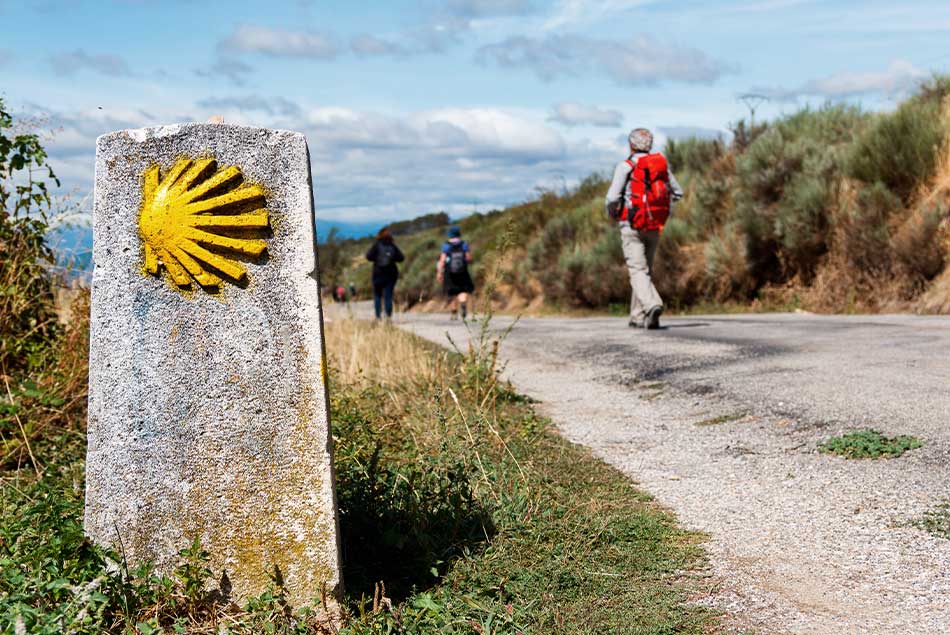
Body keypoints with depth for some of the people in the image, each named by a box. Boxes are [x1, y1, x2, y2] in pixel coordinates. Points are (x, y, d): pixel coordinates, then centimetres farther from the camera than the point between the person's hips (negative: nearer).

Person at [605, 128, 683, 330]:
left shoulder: (626, 166, -8)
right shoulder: (661, 163, 7)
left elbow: (612, 197, -14)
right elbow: (677, 193, 14)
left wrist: (612, 213, 6)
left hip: (632, 225, -5)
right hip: (655, 227, 5)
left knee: (638, 271, -8)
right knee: (646, 269, 15)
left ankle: (653, 305, -32)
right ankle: (638, 317, 17)